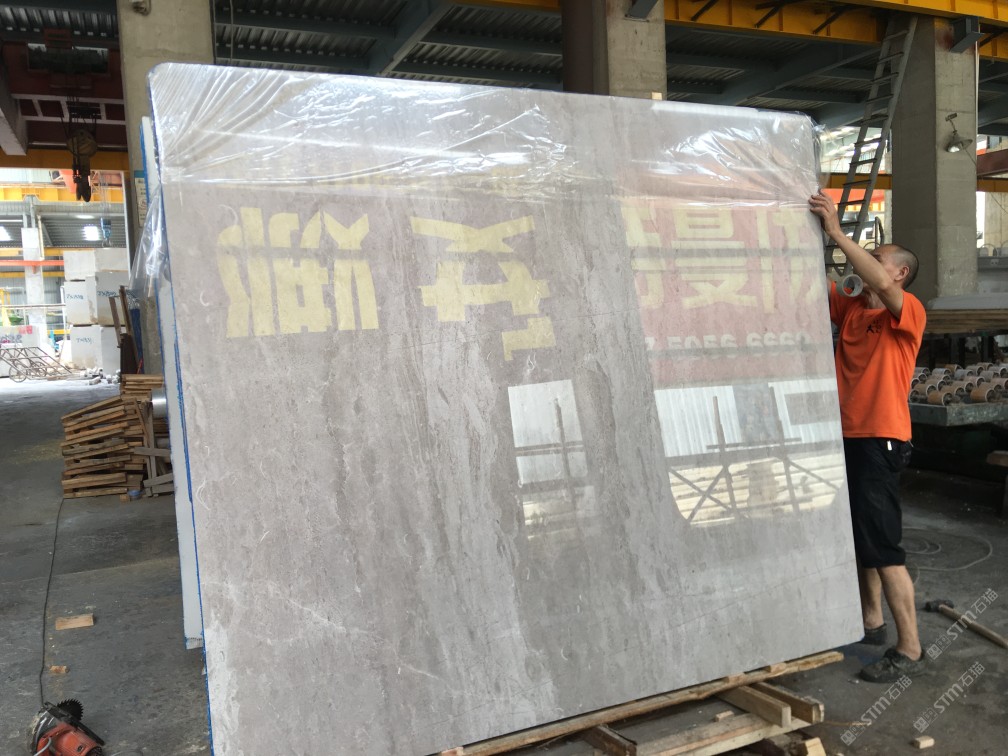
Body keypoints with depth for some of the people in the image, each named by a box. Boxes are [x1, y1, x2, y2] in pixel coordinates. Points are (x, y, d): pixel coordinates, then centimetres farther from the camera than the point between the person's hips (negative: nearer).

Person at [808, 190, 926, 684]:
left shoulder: (908, 311, -10)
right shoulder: (851, 309, 11)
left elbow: (881, 287, -30)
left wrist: (837, 232, -29)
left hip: (879, 441, -8)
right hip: (846, 436, 8)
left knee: (883, 548, -4)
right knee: (858, 540, 18)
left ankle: (909, 649, 7)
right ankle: (871, 623, 33)